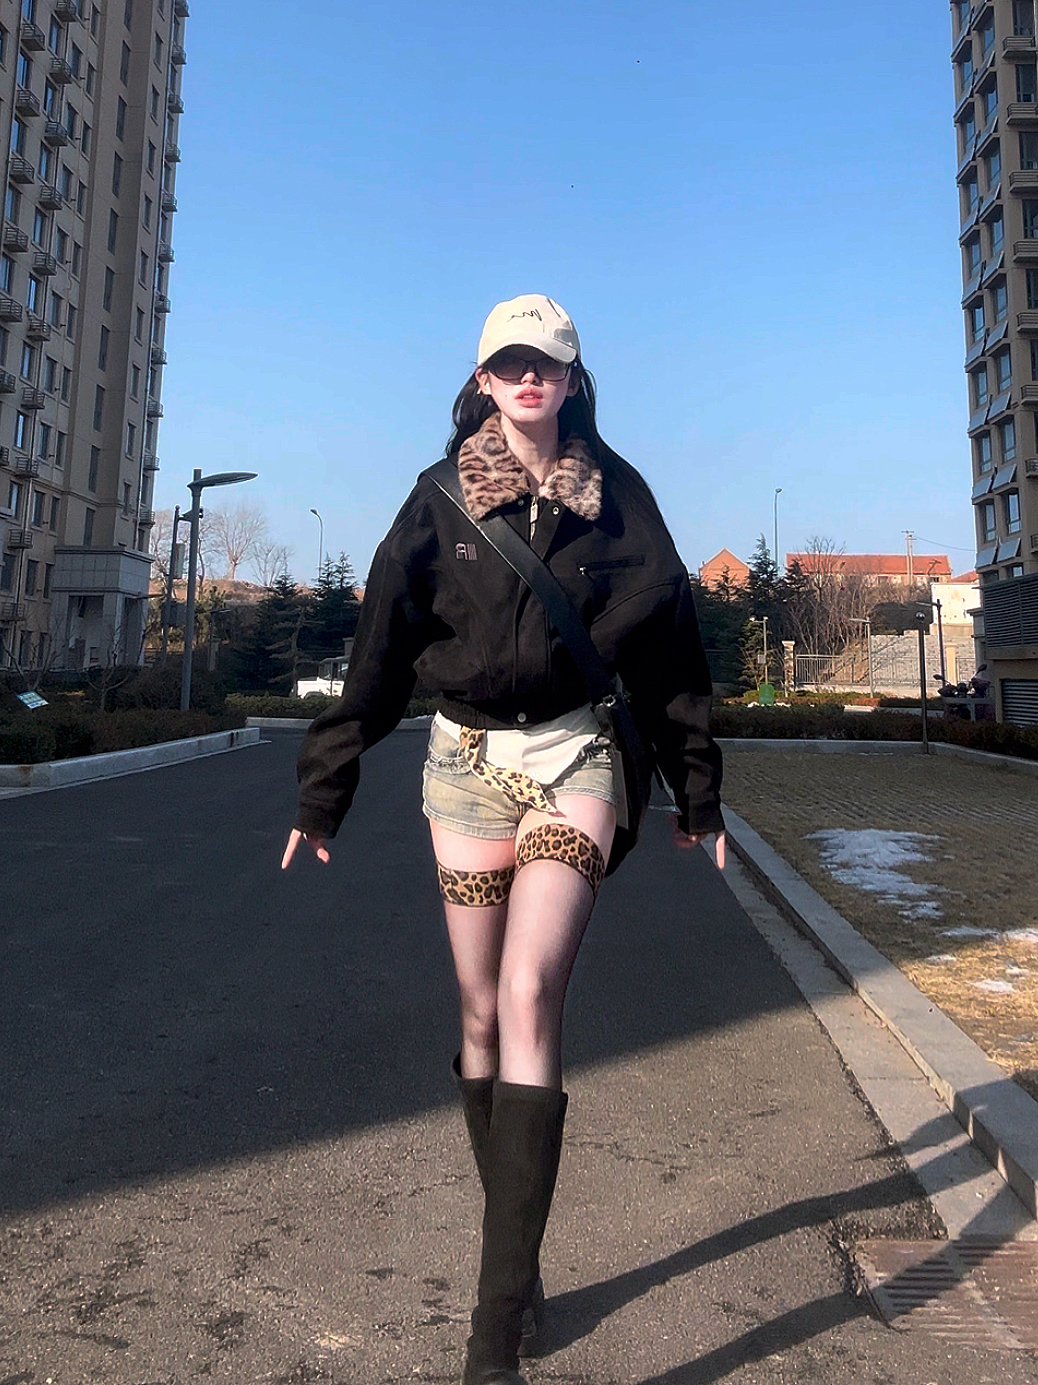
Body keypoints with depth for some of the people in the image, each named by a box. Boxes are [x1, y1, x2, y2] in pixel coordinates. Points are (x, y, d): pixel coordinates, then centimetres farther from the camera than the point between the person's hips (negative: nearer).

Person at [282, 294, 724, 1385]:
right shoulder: (443, 497, 6)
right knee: (483, 1014, 6)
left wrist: (696, 787, 9)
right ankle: (519, 1268, 25)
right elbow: (378, 648, 4)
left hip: (574, 754, -1)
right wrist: (322, 793, 3)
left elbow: (669, 640, 9)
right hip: (465, 759, 2)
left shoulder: (617, 494, 6)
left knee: (530, 993, -17)